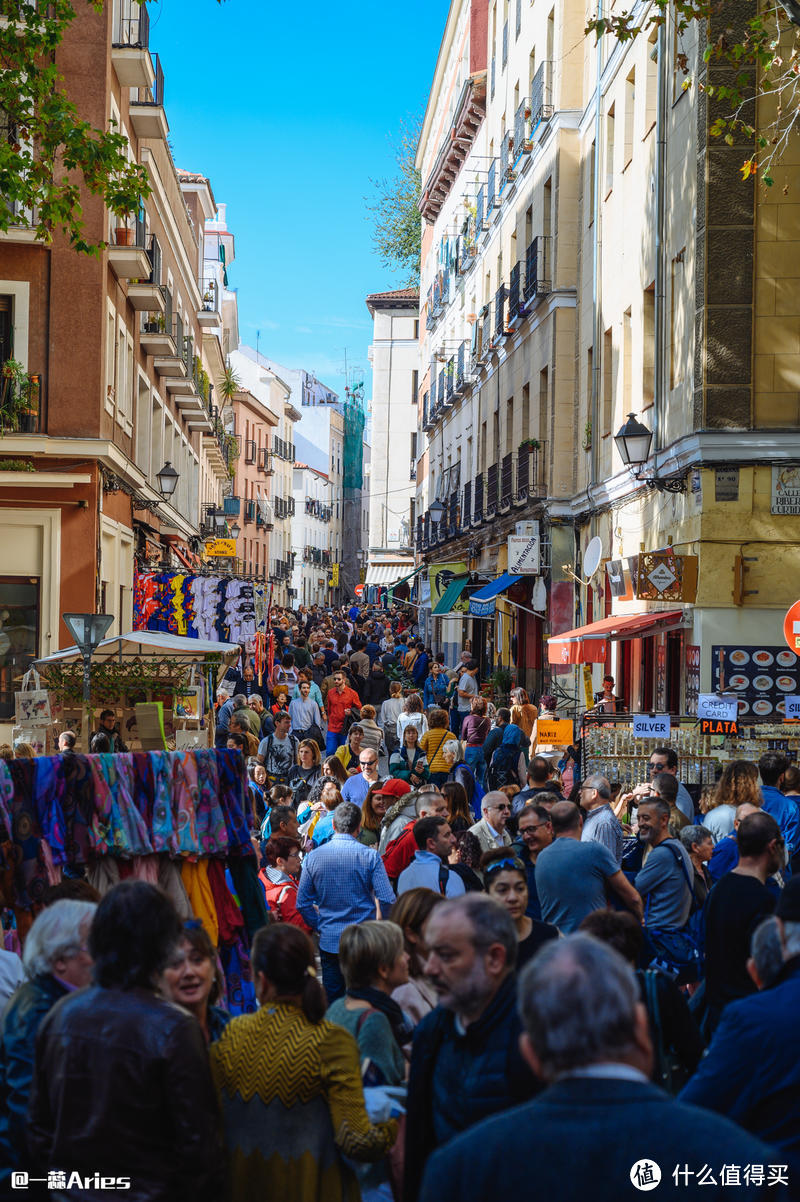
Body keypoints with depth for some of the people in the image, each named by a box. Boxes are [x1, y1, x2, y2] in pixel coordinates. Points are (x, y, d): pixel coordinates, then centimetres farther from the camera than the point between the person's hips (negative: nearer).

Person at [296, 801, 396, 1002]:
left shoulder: (313, 857, -1)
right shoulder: (370, 856, -10)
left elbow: (303, 903, 3)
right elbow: (387, 901, -12)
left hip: (329, 941, 2)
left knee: (332, 1002, 10)